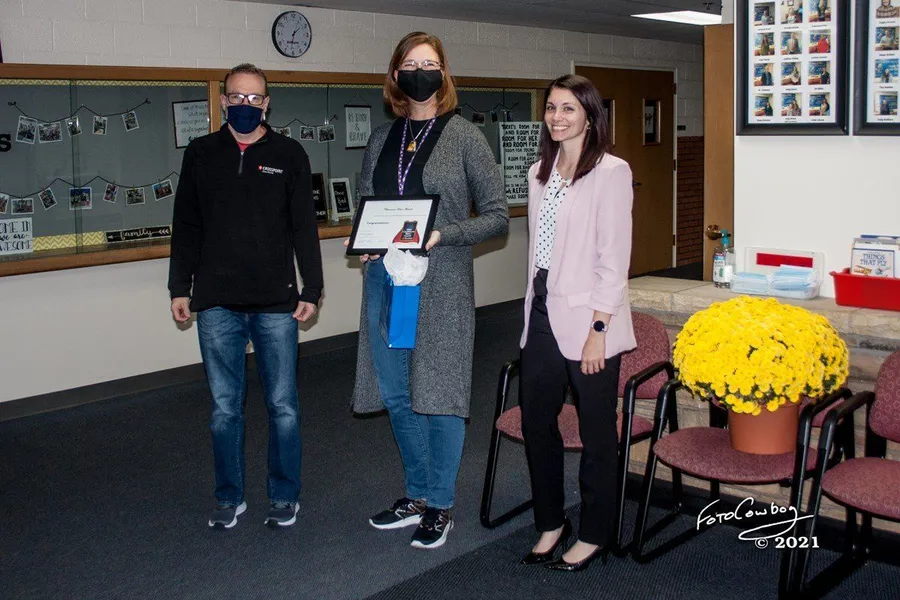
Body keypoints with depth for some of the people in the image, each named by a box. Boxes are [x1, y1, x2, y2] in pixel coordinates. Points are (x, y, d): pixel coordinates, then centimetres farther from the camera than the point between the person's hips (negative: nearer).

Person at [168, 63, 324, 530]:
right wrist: (179, 288, 6)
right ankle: (229, 497, 23)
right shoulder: (201, 154, 8)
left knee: (282, 405, 5)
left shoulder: (289, 154, 4)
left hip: (276, 303, -1)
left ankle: (284, 495, 20)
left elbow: (305, 228, 3)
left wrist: (312, 289, -1)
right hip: (217, 304, 1)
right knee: (225, 408, 8)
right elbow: (186, 227, 11)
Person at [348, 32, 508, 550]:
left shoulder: (464, 136, -2)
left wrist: (442, 235, -18)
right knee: (396, 394, 12)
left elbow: (497, 215, -4)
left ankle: (440, 506, 17)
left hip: (441, 283, -5)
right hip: (385, 278, 5)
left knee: (439, 392, 2)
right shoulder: (382, 138, 11)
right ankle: (417, 494, 29)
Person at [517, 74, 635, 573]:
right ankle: (550, 522, 30)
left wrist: (598, 329, -16)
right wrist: (535, 304, 13)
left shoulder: (611, 172, -9)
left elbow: (615, 258, -13)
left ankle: (594, 535, 21)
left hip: (587, 320, -7)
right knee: (535, 423, 12)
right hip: (542, 314, 7)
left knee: (596, 434, 5)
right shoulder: (539, 173, 13)